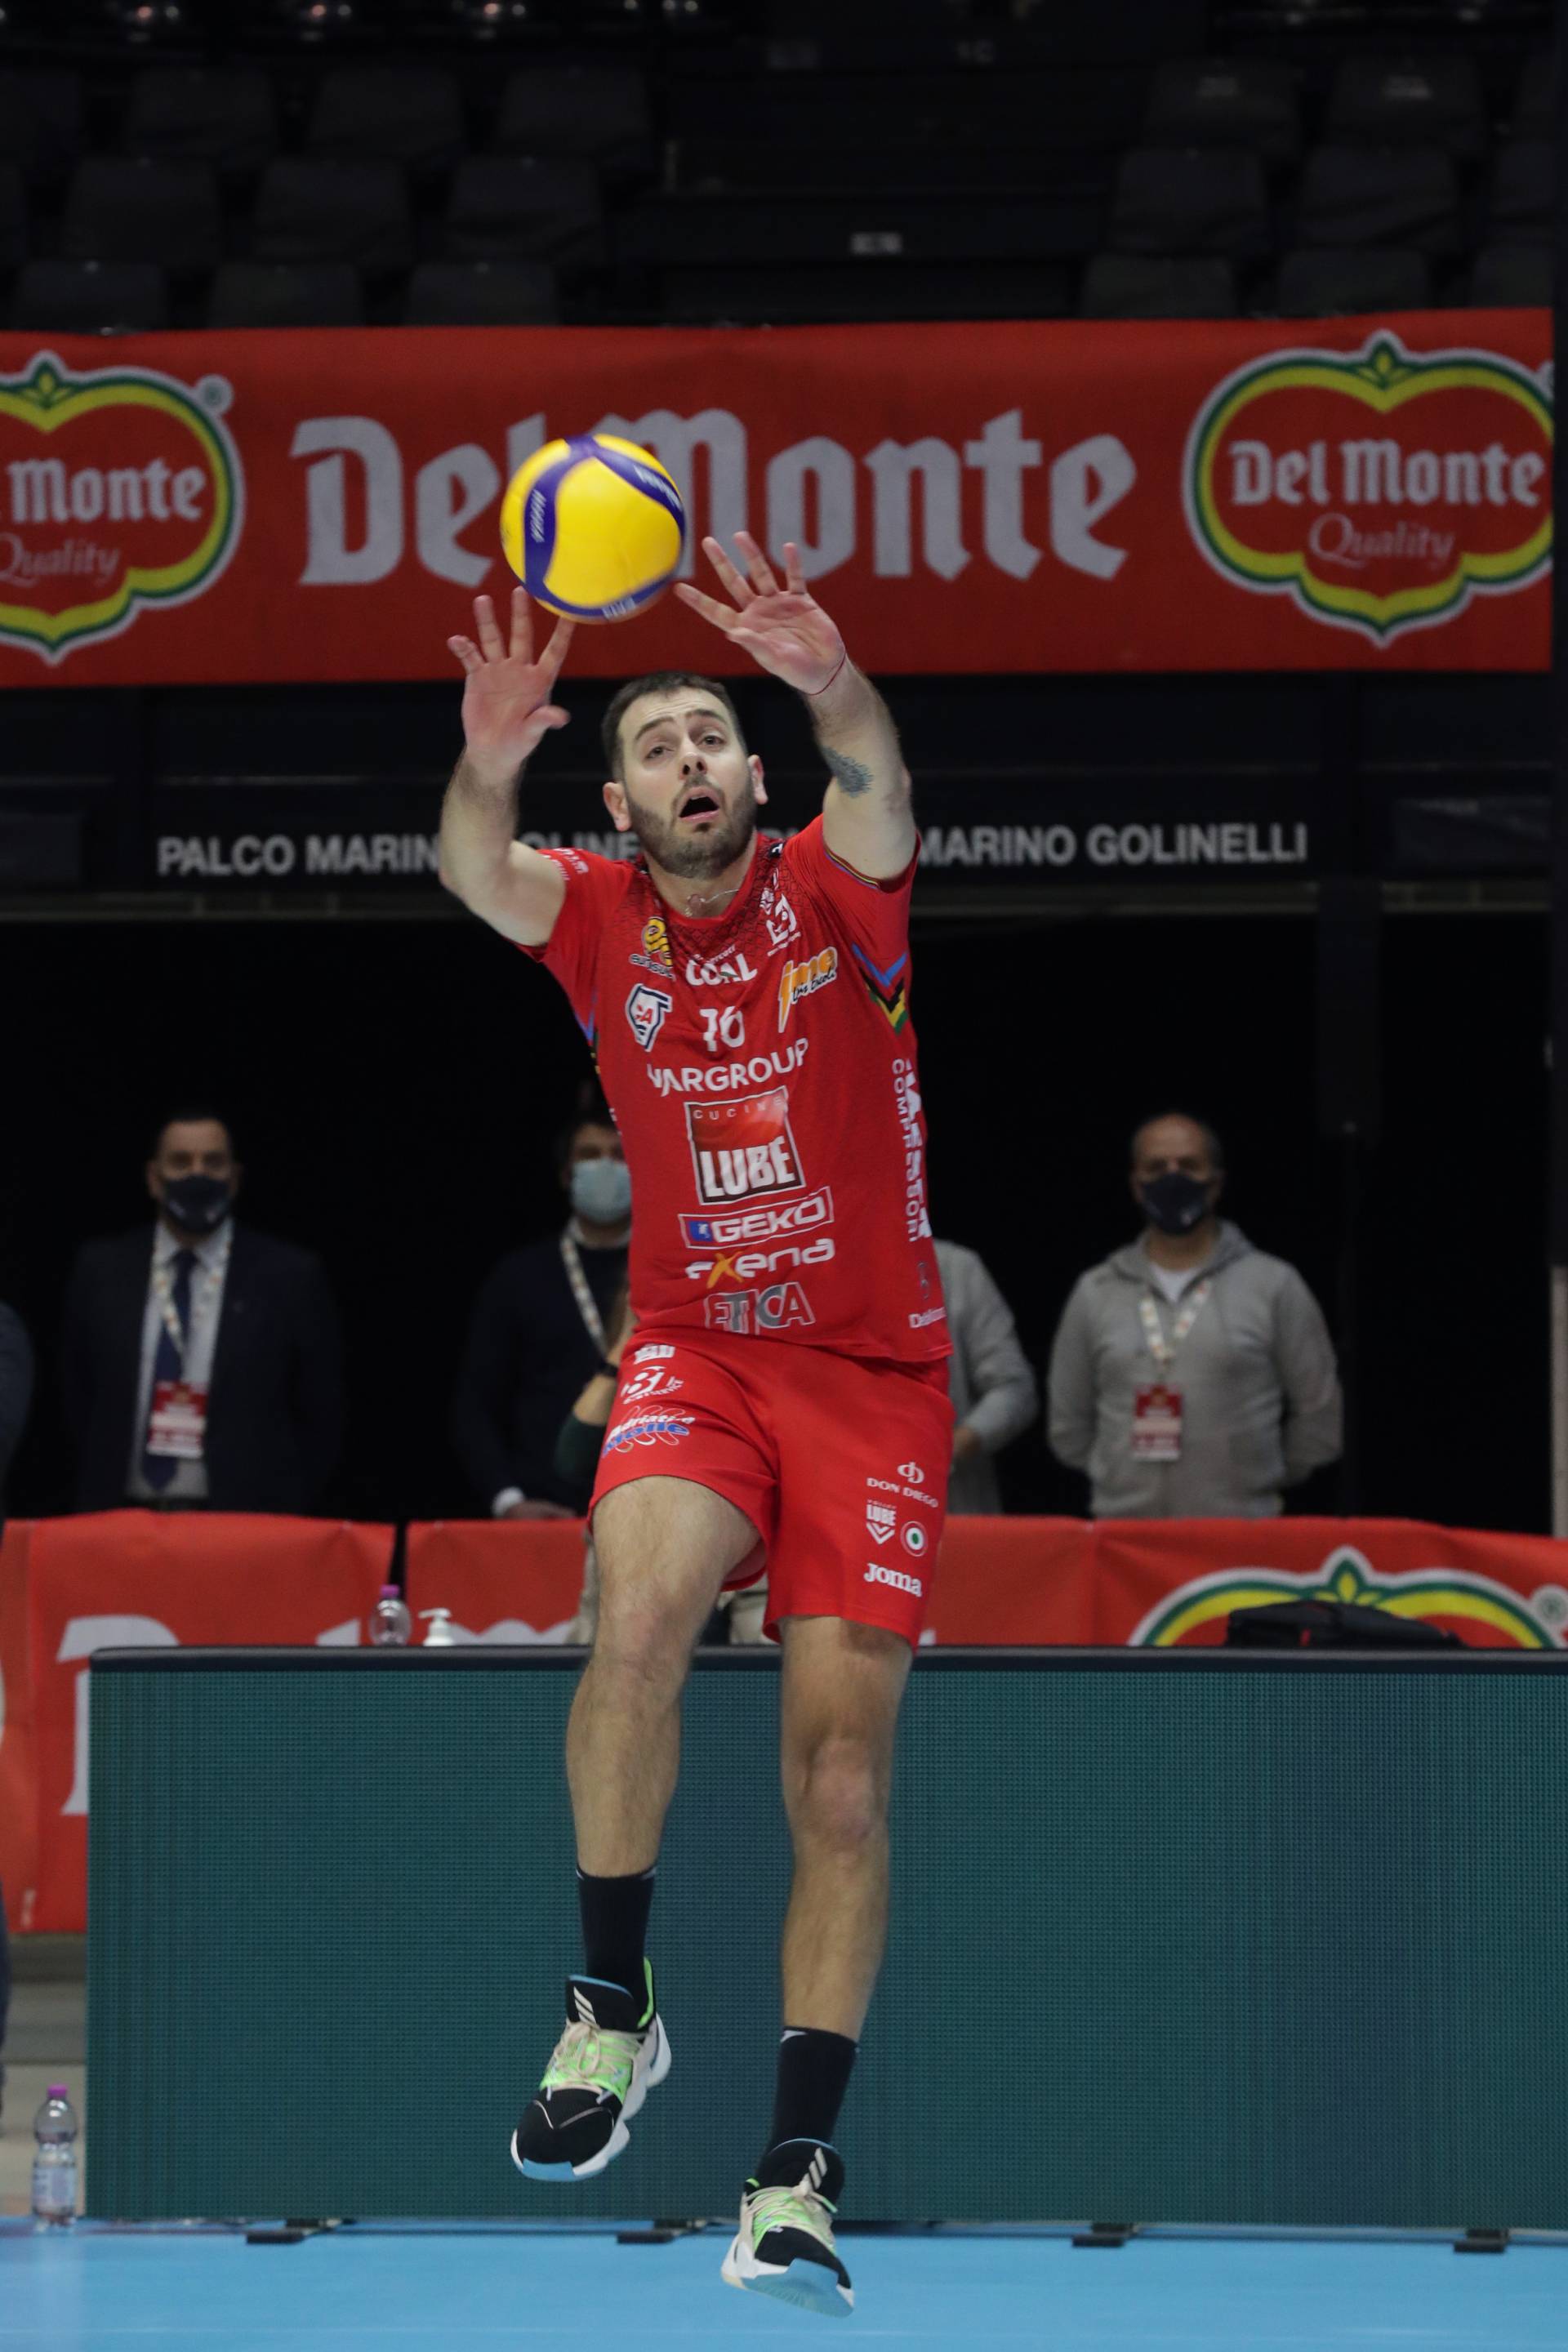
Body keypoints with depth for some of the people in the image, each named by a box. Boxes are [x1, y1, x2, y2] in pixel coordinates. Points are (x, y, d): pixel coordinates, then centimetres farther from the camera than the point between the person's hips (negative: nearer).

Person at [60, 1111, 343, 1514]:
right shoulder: (101, 1271, 9)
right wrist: (98, 1506, 9)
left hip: (247, 1522, -2)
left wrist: (289, 1517, -2)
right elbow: (79, 1400, 15)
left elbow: (321, 1415, 4)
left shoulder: (291, 1277, 1)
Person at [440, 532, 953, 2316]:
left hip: (874, 1371, 0)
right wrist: (488, 769, -44)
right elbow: (479, 877, -20)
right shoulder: (598, 918, 0)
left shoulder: (829, 892, -5)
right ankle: (608, 2011, -16)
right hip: (694, 1350, 0)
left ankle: (794, 2179, 0)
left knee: (841, 1779, -4)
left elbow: (874, 786, -27)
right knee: (640, 1603, -31)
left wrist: (832, 686, -50)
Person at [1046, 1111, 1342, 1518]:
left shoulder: (1274, 1286, 6)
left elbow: (1318, 1420, 9)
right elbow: (1069, 1429, 18)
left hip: (1241, 1532, -2)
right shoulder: (1096, 1294, 13)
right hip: (1123, 1529, 2)